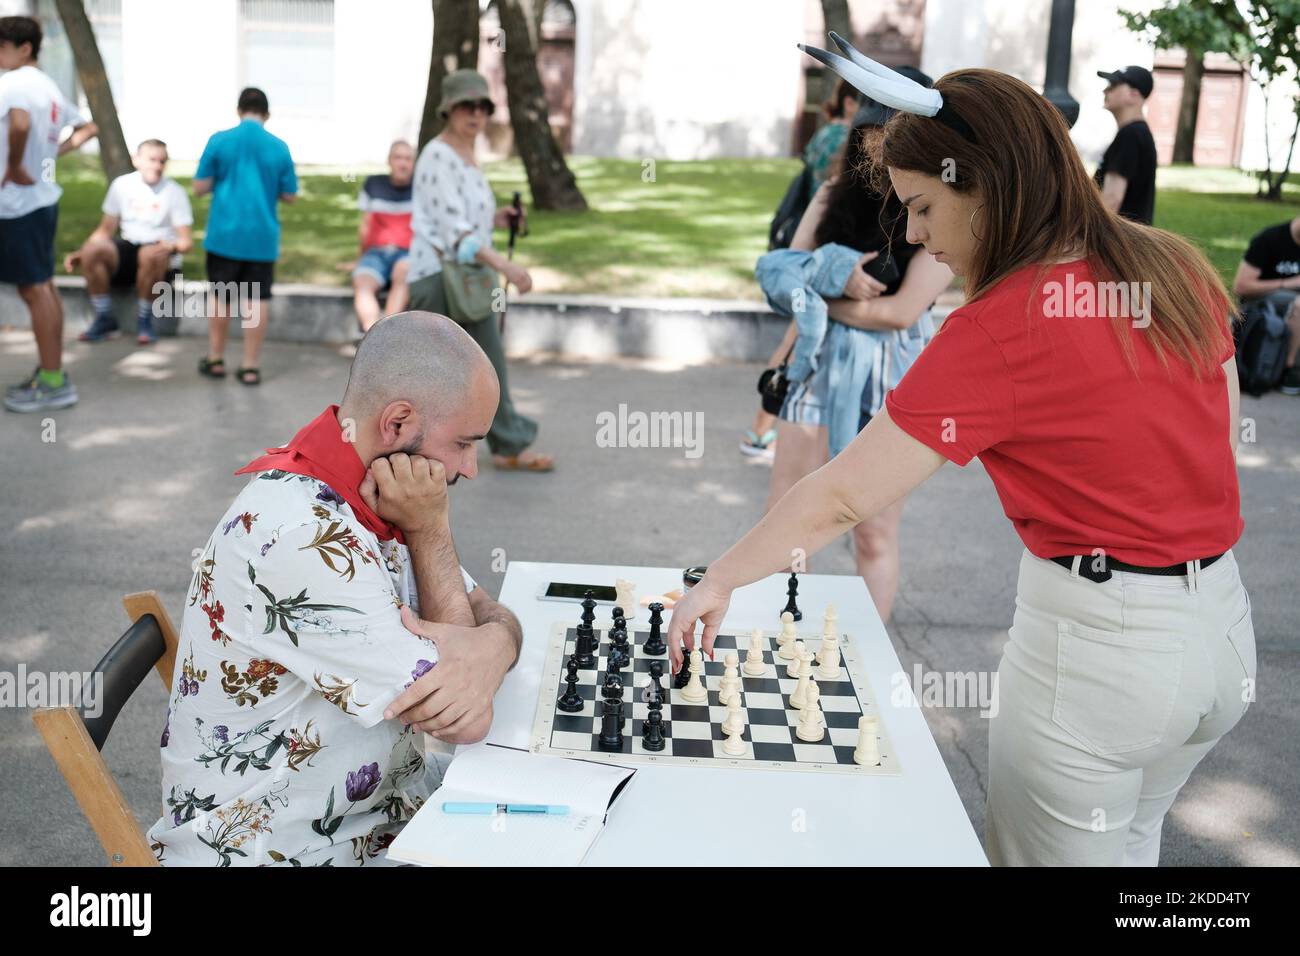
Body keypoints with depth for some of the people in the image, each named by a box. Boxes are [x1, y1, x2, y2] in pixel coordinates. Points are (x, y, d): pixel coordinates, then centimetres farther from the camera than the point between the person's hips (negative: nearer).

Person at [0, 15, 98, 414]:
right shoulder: (48, 87, 14)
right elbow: (88, 127, 27)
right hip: (44, 198, 10)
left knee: (33, 291, -5)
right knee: (44, 287, 14)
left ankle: (52, 384, 0)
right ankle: (51, 373, 22)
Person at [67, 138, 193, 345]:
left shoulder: (174, 191, -4)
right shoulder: (122, 184, 4)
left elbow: (186, 241, -8)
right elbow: (106, 230, 10)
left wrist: (172, 246, -32)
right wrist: (79, 254, -4)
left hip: (161, 256, -3)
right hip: (128, 250, 3)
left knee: (149, 254, -38)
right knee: (92, 251, -26)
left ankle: (144, 320, -17)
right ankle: (104, 319, -11)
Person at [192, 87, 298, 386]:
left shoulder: (219, 141, -4)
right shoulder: (279, 147, -2)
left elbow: (200, 188, -2)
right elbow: (289, 196, 3)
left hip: (224, 235, 0)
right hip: (262, 237, 0)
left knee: (221, 297, 13)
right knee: (256, 300, 3)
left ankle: (215, 360, 22)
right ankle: (250, 367, 6)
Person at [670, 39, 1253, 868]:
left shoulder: (997, 329, -20)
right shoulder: (1178, 267, 0)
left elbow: (842, 498, -18)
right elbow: (1221, 433, 13)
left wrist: (719, 582, -7)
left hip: (1094, 639, -7)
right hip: (1224, 620, 7)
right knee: (1130, 843, 27)